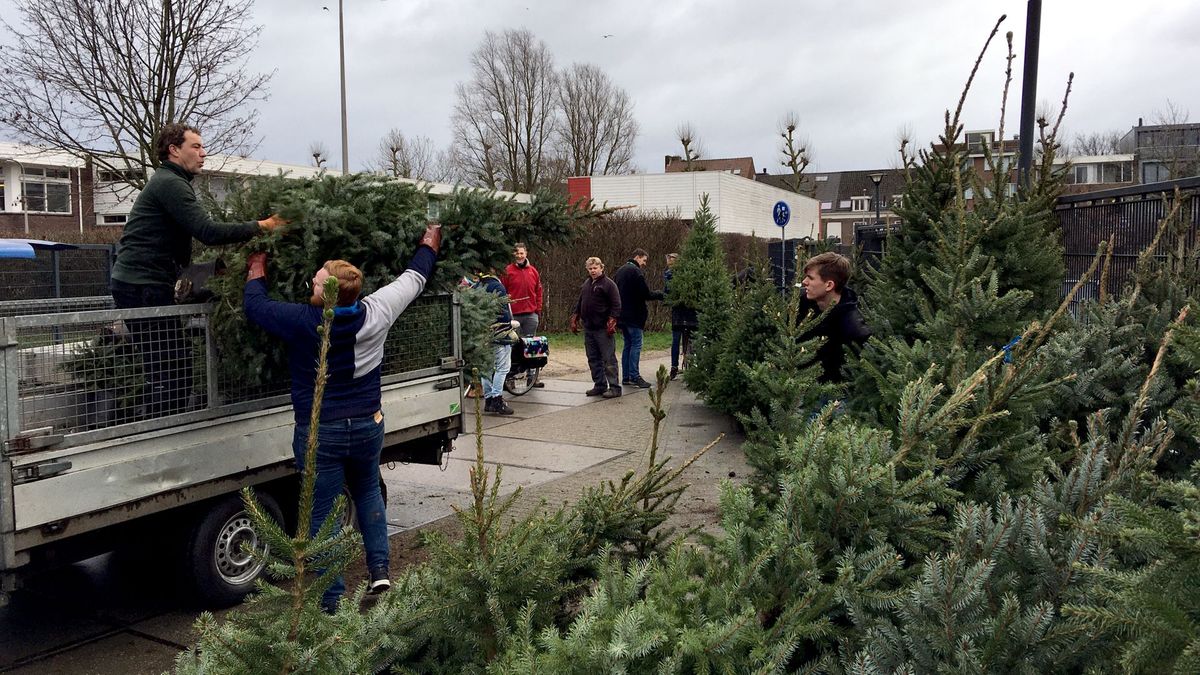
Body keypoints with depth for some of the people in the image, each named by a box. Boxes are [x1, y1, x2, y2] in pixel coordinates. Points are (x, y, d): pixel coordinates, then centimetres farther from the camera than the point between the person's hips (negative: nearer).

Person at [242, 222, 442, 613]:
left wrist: (256, 269, 16)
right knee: (368, 492, 27)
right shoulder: (375, 313, -11)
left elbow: (254, 306, -2)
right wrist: (430, 242, 23)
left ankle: (331, 602, 14)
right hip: (368, 426, 4)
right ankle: (379, 569, 19)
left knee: (323, 516, 7)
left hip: (320, 433, -3)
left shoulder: (302, 322, -20)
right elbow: (415, 277, 6)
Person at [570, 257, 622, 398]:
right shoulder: (586, 284, 17)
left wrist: (611, 322, -17)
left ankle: (614, 387, -2)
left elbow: (616, 306, -11)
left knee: (608, 359, -5)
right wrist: (574, 319, 17)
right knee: (593, 359, 11)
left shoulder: (608, 284, -6)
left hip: (603, 329, -8)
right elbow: (579, 303, 24)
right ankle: (599, 385, 20)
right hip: (588, 328, 8)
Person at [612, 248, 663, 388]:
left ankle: (626, 376, 13)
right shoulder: (636, 272, -12)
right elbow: (646, 294, -14)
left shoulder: (620, 271, 15)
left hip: (622, 314, 9)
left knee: (628, 344, 12)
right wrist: (660, 295, 1)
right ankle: (634, 376, -7)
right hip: (634, 314, -9)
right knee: (636, 344, -5)